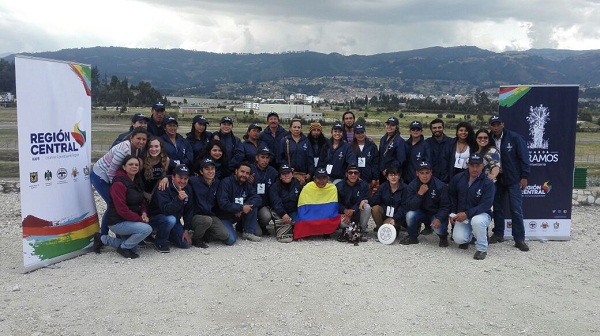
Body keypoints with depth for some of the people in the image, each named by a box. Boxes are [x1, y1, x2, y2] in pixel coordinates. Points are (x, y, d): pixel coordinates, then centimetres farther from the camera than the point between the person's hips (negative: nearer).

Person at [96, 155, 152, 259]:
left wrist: (144, 213, -6)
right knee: (147, 229, -27)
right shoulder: (119, 183, -19)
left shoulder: (136, 182, 9)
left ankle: (102, 239, 24)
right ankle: (124, 247, -5)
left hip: (129, 221, 9)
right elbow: (122, 210, -24)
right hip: (117, 222, -9)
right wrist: (140, 219, -20)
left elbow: (141, 201, 16)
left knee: (133, 249, 14)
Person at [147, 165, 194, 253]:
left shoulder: (188, 189, -3)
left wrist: (186, 230, -4)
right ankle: (159, 242, -11)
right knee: (170, 219, -38)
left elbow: (189, 211, 2)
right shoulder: (163, 187, -24)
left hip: (175, 220, 6)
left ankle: (167, 234, 23)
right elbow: (165, 210, -35)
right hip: (156, 218, -6)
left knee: (186, 244, -6)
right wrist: (178, 199, -51)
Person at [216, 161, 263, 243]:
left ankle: (249, 233, -6)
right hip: (224, 217, -6)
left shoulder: (247, 185, 2)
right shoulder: (226, 182, -17)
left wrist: (242, 209, -27)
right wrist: (241, 208, -27)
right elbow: (223, 204, -26)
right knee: (231, 239, -26)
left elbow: (257, 199, -12)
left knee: (253, 205, -17)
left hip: (239, 214, 6)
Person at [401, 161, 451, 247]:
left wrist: (439, 219, -30)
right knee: (410, 215, -29)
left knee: (438, 228, -32)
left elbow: (445, 206, -12)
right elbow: (410, 207, -19)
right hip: (421, 213, 2)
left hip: (436, 214, -2)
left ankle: (443, 237, 9)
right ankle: (412, 237, 0)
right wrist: (420, 193, -30)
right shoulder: (412, 186, -11)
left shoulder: (440, 186, -14)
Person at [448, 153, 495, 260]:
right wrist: (453, 213, 3)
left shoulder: (488, 183, -13)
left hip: (481, 214, -3)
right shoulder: (458, 178, 0)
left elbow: (486, 205, -21)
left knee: (477, 221, -40)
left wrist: (467, 214, -29)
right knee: (458, 239, -21)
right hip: (462, 216, 3)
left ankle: (482, 249, -14)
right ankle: (469, 236, 20)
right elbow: (451, 196, 12)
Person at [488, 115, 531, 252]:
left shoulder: (514, 138, -9)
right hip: (496, 179, 4)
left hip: (513, 179, -4)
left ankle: (519, 239, 4)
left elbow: (524, 157, -8)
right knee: (497, 208, 12)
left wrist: (524, 176, -11)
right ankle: (498, 234, 25)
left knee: (516, 209, -3)